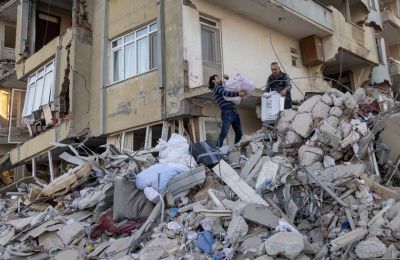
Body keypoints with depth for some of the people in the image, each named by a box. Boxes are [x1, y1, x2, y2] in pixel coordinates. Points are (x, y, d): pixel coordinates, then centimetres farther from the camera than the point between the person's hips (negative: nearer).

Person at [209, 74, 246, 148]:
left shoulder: (221, 88, 29)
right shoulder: (216, 87, 3)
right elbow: (226, 93, -14)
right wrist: (238, 93, -13)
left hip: (234, 112, 9)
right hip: (227, 112, -9)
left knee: (239, 133, 5)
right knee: (224, 133, -17)